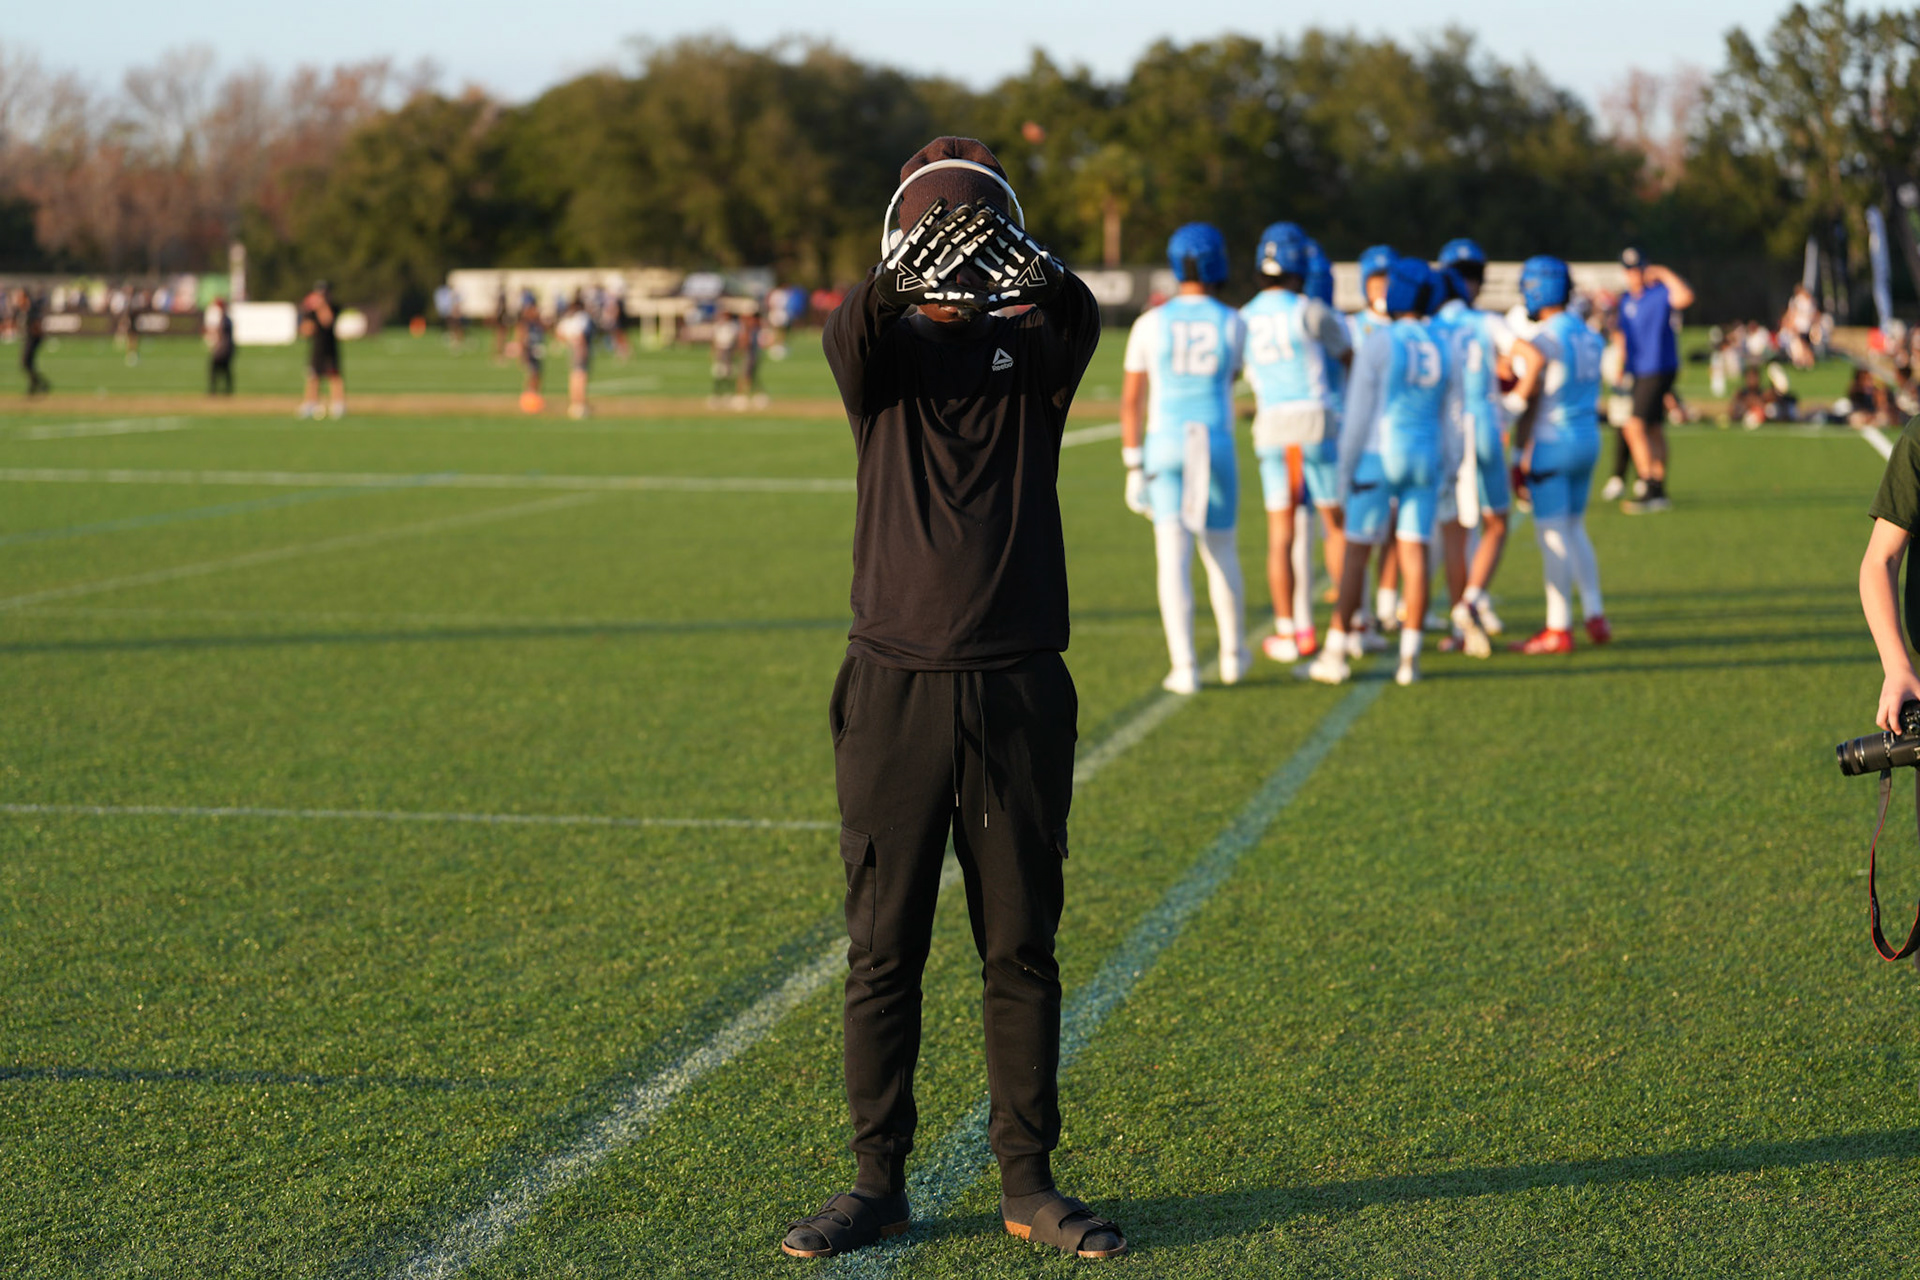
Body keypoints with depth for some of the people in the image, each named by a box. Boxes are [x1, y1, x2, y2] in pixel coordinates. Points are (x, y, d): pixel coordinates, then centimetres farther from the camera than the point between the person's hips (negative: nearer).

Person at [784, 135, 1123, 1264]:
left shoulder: (1034, 350, 6)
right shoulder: (886, 346, 5)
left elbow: (1079, 330, -17)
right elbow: (852, 347, -19)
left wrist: (1039, 276, -40)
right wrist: (892, 281, -41)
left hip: (1019, 687, 1)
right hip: (896, 684, 0)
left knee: (1021, 947, 6)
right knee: (883, 949, 3)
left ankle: (1029, 1179, 15)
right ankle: (880, 1181, 12)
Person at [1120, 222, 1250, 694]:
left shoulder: (1151, 324, 0)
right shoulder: (1232, 324, 0)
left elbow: (1132, 400, 0)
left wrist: (1134, 469, 5)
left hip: (1164, 445, 0)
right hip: (1217, 446, 0)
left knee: (1174, 557, -4)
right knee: (1220, 552, 17)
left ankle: (1185, 668, -11)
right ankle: (1232, 654, 27)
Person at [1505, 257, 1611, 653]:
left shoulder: (1537, 343, -16)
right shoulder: (1590, 336, 7)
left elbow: (1527, 401, -14)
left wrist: (1520, 457, -8)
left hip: (1549, 443, -7)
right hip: (1587, 438, 8)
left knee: (1553, 535, -2)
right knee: (1574, 529, 18)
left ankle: (1559, 628, 2)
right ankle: (1595, 615, 15)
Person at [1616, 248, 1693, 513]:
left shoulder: (1660, 293, -12)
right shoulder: (1626, 299, 13)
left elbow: (1685, 297, -34)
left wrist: (1664, 273, -23)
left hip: (1659, 369, -8)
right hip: (1639, 371, 8)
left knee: (1635, 426, -16)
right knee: (1654, 430, 13)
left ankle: (1647, 487, -13)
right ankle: (1658, 493, 18)